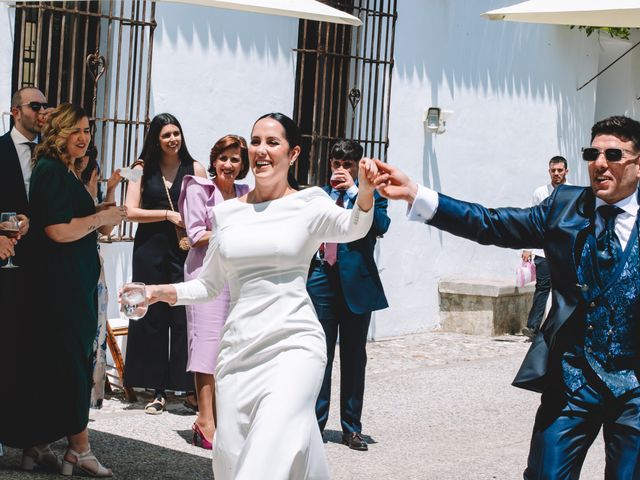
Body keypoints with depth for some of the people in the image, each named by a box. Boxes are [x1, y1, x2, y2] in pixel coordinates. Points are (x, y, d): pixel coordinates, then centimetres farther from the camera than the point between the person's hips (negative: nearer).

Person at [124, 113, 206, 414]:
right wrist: (169, 214, -12)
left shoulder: (195, 169, 5)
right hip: (151, 251, 1)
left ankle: (189, 386, 3)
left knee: (184, 317, -4)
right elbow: (131, 211, -2)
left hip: (186, 250, -1)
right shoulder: (143, 169, 6)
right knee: (152, 318, 2)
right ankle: (158, 390, 8)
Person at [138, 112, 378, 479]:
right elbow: (210, 284, 21)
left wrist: (366, 191, -40)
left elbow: (353, 228, -20)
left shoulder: (309, 205, 1)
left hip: (294, 344, -4)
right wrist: (160, 292, 6)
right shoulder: (227, 213, 13)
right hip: (239, 348, 5)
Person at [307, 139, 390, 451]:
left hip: (355, 284, -2)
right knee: (320, 354, 3)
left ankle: (352, 428, 13)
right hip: (321, 281, 2)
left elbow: (381, 225, -16)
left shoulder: (370, 195, 3)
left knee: (354, 357, 6)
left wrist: (354, 191, -17)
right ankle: (316, 422, 10)